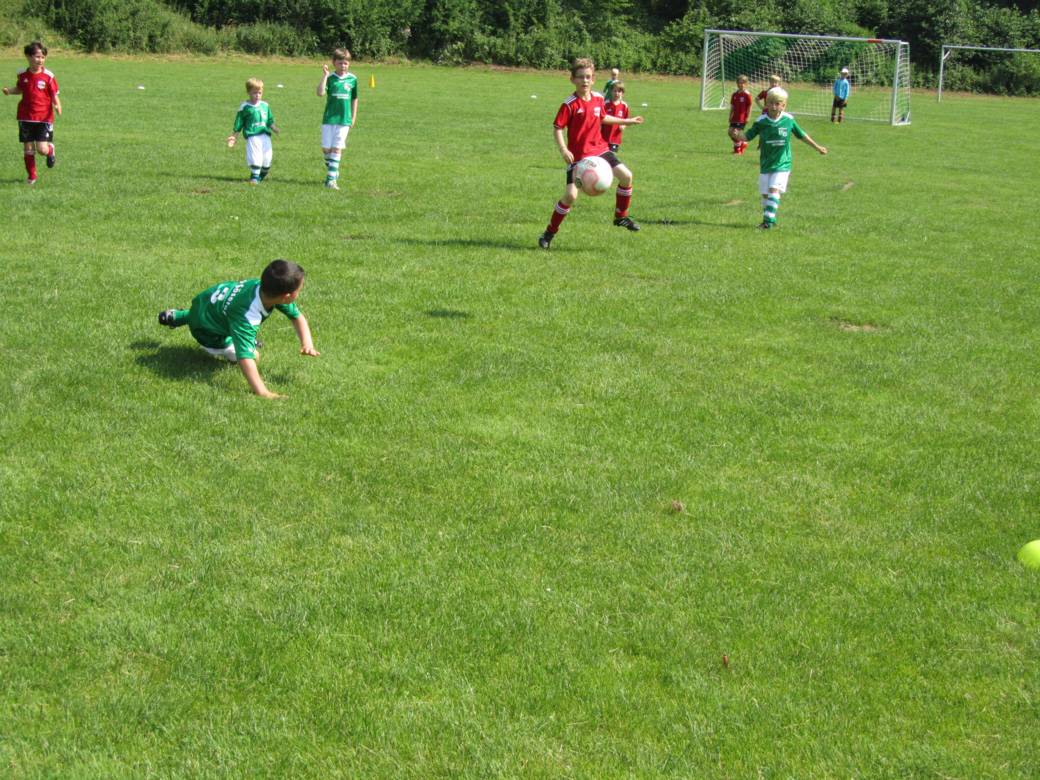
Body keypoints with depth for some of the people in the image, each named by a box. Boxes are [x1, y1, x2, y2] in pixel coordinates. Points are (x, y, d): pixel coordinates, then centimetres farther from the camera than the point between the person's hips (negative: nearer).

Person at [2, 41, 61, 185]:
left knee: (42, 149, -11)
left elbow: (54, 95, -4)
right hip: (26, 117, 3)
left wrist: (57, 106, -23)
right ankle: (31, 176, 21)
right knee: (28, 148, 6)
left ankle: (51, 150, 27)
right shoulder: (23, 75, 1)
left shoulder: (48, 76, -9)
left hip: (44, 118, -3)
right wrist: (9, 90, -1)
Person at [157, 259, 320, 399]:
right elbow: (245, 358, -56)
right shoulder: (247, 316, -48)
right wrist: (262, 392, -66)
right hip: (207, 327, -6)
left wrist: (306, 343, -32)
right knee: (252, 355, 1)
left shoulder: (266, 288, -29)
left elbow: (297, 316, -15)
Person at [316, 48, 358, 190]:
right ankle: (333, 172, 26)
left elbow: (354, 99, 12)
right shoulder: (330, 78, -3)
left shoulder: (352, 79, 2)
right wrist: (325, 75, -21)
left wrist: (353, 117, 11)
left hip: (344, 120, 0)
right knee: (326, 148, 3)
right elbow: (320, 93, -18)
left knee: (337, 149, -4)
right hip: (329, 119, 0)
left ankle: (331, 179, -3)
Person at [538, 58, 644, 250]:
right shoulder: (570, 105, -15)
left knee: (626, 176, -2)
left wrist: (627, 121, 29)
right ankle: (550, 232, 1)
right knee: (571, 195, -15)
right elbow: (557, 128, -14)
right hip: (578, 155, -6)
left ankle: (621, 216, 18)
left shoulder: (598, 99, 4)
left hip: (599, 149, 6)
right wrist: (563, 150, -28)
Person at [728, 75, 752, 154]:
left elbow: (749, 107, -8)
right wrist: (730, 116, 11)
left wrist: (747, 117, -11)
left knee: (736, 132, -11)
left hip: (742, 118, -7)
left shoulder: (747, 95, -9)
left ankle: (737, 149, 8)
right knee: (730, 132, 4)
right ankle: (742, 144, 24)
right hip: (735, 118, 7)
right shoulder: (735, 94, 9)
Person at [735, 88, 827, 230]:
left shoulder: (788, 120, -5)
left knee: (774, 189, -17)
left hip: (782, 163, -2)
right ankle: (770, 220, 21)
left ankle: (769, 219, -18)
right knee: (765, 193, 6)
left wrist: (817, 147, 17)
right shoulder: (761, 122, -5)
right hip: (765, 163, 2)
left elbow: (802, 135, 8)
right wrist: (737, 134, -26)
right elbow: (747, 136, -3)